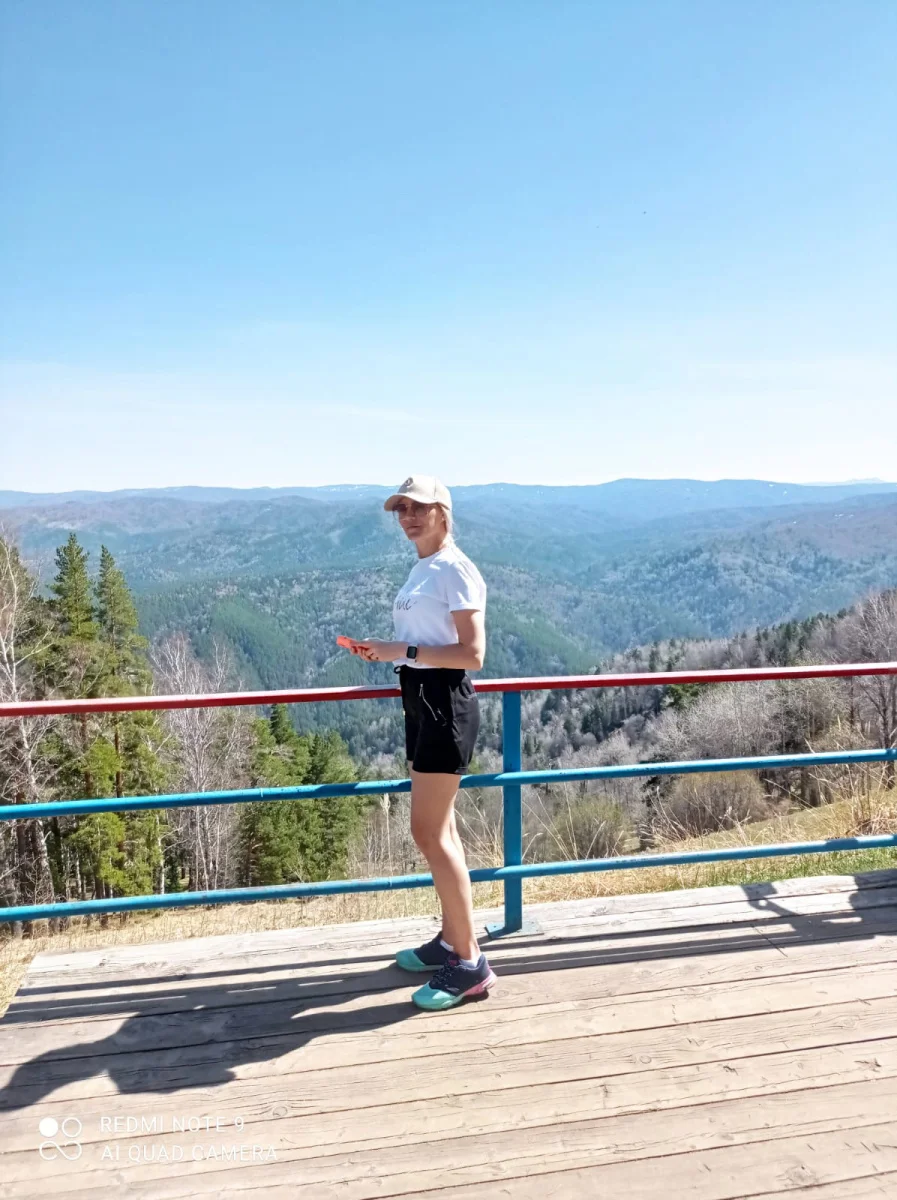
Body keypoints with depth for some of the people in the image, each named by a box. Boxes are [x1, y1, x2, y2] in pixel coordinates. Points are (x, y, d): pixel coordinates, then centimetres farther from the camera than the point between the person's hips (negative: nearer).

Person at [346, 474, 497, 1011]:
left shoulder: (455, 570, -13)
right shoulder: (422, 569, 15)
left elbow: (472, 654, -19)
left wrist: (403, 650, -19)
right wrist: (385, 650, 8)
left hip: (445, 703, -10)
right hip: (422, 700, 10)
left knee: (430, 832, -8)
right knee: (439, 827, 15)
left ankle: (470, 963, 1)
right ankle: (452, 940, 27)